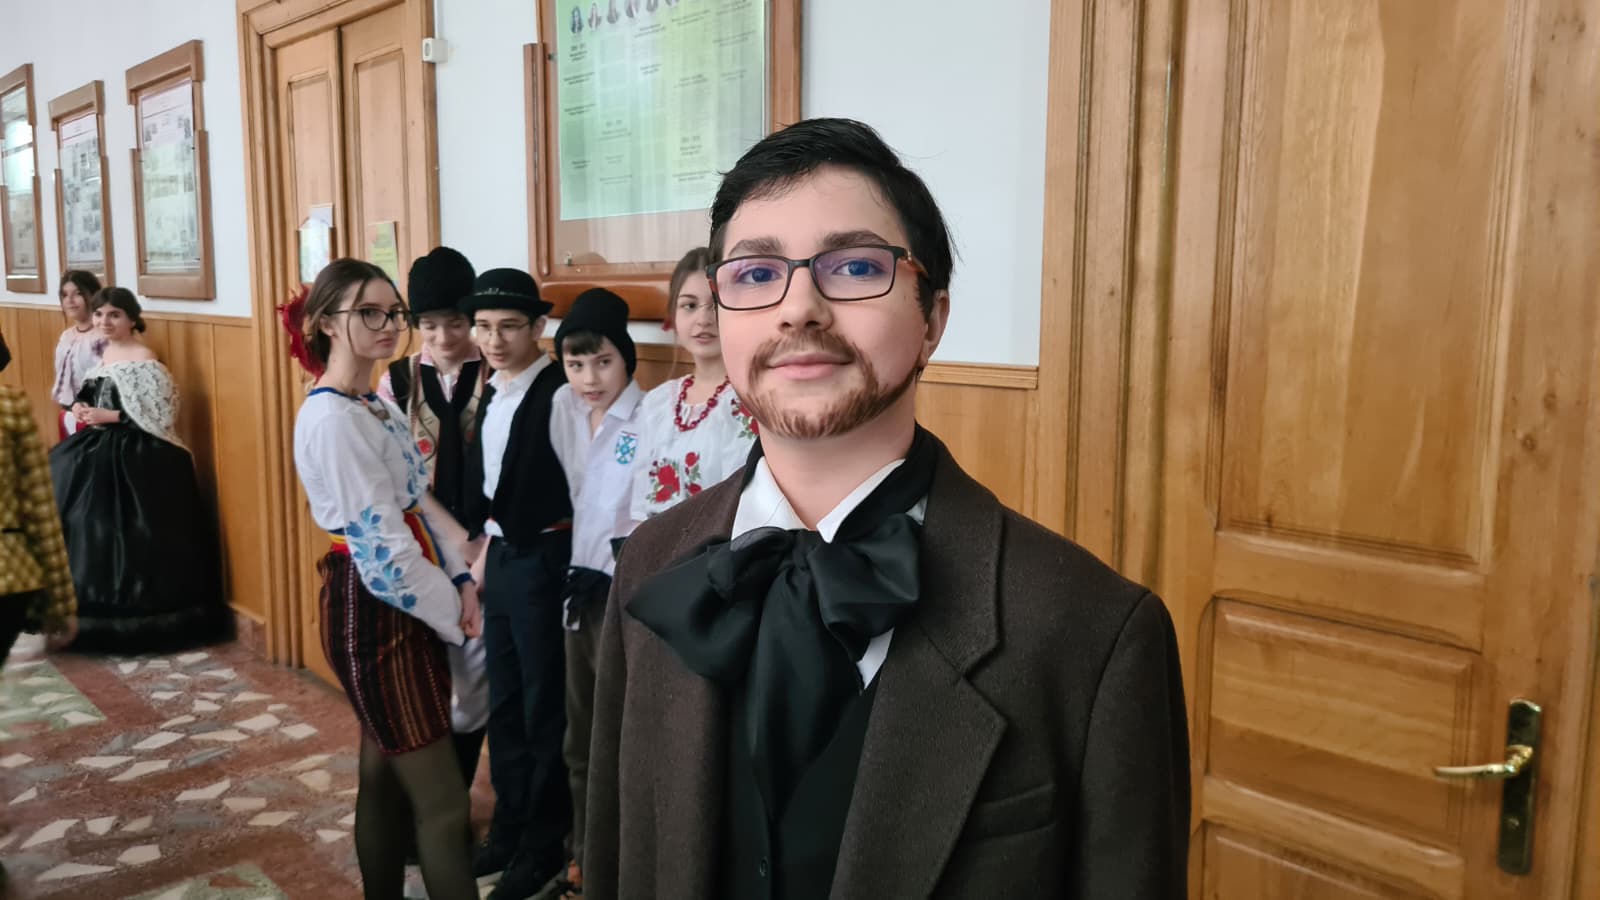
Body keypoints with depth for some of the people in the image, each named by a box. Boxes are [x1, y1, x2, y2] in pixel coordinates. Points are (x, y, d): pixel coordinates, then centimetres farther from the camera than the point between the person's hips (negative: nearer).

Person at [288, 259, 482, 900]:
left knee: (385, 774, 19)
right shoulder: (331, 418, -19)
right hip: (373, 612, -9)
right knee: (442, 800, -3)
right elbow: (383, 546, -22)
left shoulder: (378, 407, 10)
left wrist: (460, 580, -1)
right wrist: (456, 616, -12)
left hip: (408, 606, 9)